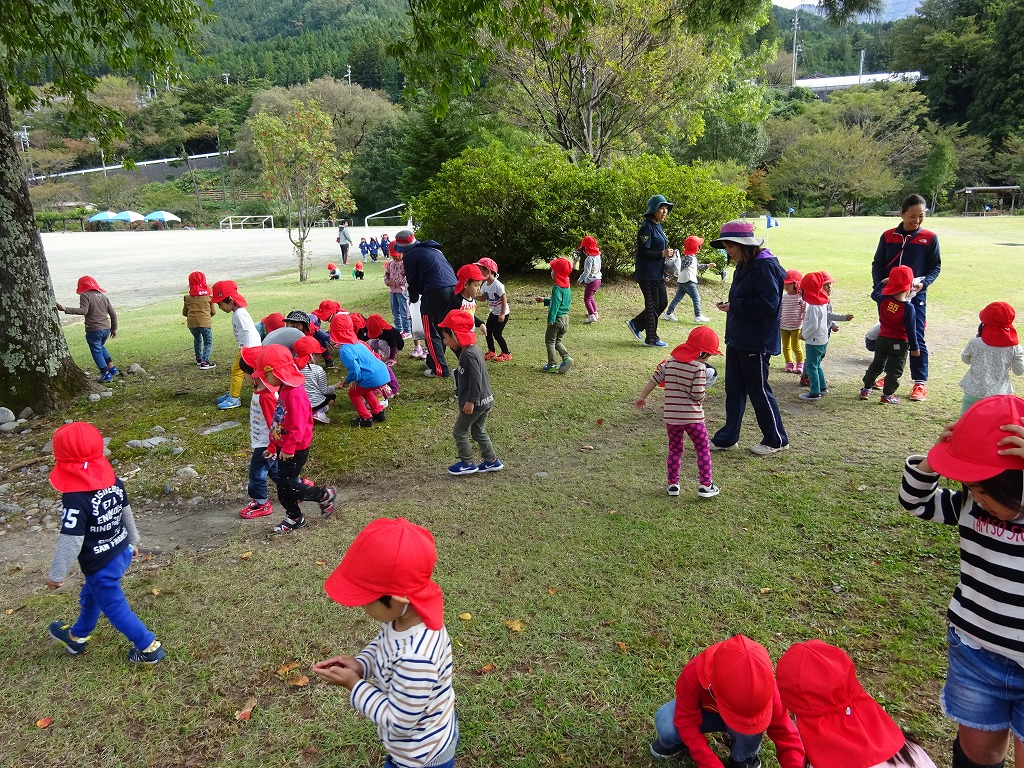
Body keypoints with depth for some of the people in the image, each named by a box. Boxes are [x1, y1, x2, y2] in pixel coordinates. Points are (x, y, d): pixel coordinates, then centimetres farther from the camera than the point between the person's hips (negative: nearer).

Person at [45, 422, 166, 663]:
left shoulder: (75, 499, -30)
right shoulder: (114, 481, -7)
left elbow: (71, 541, -26)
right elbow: (126, 513, 7)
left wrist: (56, 575, -12)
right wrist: (132, 541, 23)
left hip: (101, 566, -8)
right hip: (122, 552, 8)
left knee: (115, 608, 12)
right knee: (90, 597, 30)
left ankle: (149, 648, 21)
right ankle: (77, 637, 53)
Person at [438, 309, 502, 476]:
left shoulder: (469, 354, -23)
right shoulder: (471, 349, 5)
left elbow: (475, 379, -26)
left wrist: (471, 401, -23)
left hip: (476, 402, -10)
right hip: (485, 400, 10)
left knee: (459, 431, 6)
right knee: (478, 431, 20)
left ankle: (467, 463, 14)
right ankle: (492, 460, 26)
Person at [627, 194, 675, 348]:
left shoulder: (658, 226, 13)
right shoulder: (647, 227, -16)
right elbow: (643, 252, -21)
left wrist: (667, 253, 4)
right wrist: (662, 254, -21)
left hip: (657, 274, 9)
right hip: (647, 274, -9)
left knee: (663, 302, 13)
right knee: (653, 305, -1)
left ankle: (636, 324, 24)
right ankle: (651, 339, 11)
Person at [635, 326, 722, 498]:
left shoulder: (670, 362, 3)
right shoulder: (699, 368, -13)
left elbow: (654, 380, 8)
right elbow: (698, 394, -18)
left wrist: (642, 397, 19)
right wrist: (703, 395, 5)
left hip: (671, 417, 5)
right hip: (692, 417, -5)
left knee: (674, 449, 18)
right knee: (703, 449, 11)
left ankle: (673, 484, 22)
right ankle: (705, 485, 12)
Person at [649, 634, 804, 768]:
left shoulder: (764, 687, -35)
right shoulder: (694, 674, -40)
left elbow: (786, 736, -26)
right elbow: (686, 721, -30)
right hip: (704, 711, 0)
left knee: (750, 726, -37)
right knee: (665, 724, -31)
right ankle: (680, 742, 7)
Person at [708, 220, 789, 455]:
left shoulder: (765, 267, -18)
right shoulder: (744, 267, 11)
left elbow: (768, 304, -25)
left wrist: (734, 307, -19)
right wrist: (730, 306, 0)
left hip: (756, 343, -9)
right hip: (737, 339, 9)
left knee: (758, 390, 3)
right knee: (734, 389, 14)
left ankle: (776, 440, 20)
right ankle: (728, 438, 24)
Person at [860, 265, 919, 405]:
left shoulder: (883, 300, -10)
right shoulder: (908, 307, -20)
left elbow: (876, 294, 17)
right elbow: (911, 329, -15)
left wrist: (883, 283, 27)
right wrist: (914, 347, -6)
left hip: (882, 339, 5)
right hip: (899, 343, -5)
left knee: (876, 364, 20)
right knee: (894, 370, 6)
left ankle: (866, 389, 27)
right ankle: (887, 395, 11)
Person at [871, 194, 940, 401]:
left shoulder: (929, 238, -2)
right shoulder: (888, 236, 3)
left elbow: (935, 267, 1)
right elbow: (877, 264, 6)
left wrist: (923, 283, -18)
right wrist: (879, 285, -11)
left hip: (915, 296, -2)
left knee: (916, 338, -1)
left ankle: (920, 383, 6)